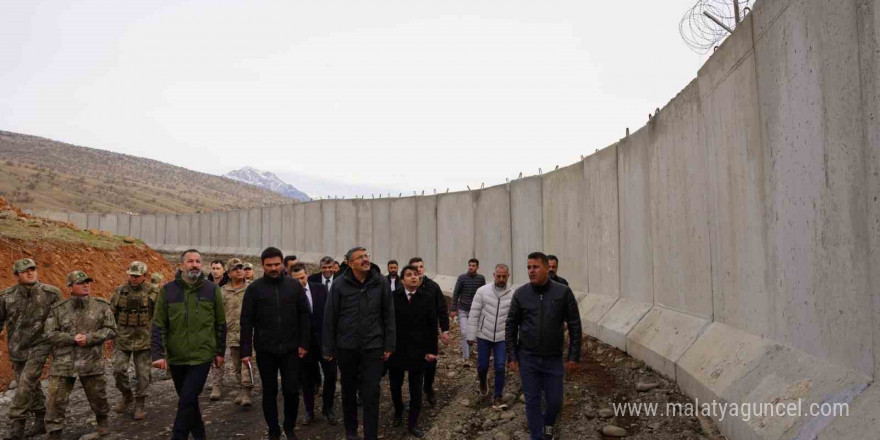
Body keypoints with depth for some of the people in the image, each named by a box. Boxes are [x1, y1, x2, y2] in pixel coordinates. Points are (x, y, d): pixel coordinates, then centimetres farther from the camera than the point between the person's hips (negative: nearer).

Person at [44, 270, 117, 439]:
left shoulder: (101, 306, 0)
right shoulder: (59, 309, 0)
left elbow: (111, 330, -2)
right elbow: (50, 334, -3)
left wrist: (90, 338, -17)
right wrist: (72, 338, -18)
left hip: (91, 362, 0)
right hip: (63, 362, 0)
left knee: (97, 396, 15)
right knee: (56, 400, -1)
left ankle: (102, 420, 42)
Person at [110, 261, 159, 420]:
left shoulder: (153, 292, -6)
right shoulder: (119, 291, 2)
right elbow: (111, 314, 11)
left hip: (144, 340, -2)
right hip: (122, 339, 2)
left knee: (142, 374, 4)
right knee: (119, 370, 2)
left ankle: (139, 404, 17)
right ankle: (127, 396, 28)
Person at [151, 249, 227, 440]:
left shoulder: (212, 289, -2)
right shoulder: (167, 290, -2)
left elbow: (220, 323, 4)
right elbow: (159, 325, -3)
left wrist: (220, 351, 5)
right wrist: (158, 353, -11)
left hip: (202, 355, -2)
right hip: (176, 356, 2)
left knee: (188, 400, -7)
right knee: (187, 400, 17)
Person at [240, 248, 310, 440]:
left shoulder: (294, 285, 1)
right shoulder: (254, 288, -2)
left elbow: (304, 315, 3)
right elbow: (246, 321, -3)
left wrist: (304, 343, -2)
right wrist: (246, 350, -8)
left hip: (291, 349, 1)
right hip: (265, 350, 0)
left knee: (292, 390, 2)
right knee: (269, 392, 10)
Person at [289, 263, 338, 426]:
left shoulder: (320, 289, 0)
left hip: (324, 337, 2)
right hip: (304, 341, -2)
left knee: (331, 374, 4)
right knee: (307, 378, 10)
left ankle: (327, 408, 23)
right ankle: (309, 411, 26)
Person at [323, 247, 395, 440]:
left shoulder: (381, 283, -5)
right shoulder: (340, 285, -7)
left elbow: (388, 315, -1)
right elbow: (329, 318, -3)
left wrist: (389, 345, -3)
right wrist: (329, 348, -1)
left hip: (373, 347, -1)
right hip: (346, 347, 1)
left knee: (371, 394, 1)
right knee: (348, 391, 17)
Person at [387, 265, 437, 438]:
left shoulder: (427, 297, -4)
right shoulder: (393, 297, -8)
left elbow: (432, 326, -3)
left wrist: (432, 350, -5)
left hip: (418, 350, 0)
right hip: (396, 348, 0)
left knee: (416, 390, 7)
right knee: (395, 385, 17)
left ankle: (413, 423, 21)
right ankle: (398, 412, 43)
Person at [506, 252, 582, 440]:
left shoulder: (563, 292, -6)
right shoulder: (520, 294, -4)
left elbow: (574, 325, -1)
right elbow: (511, 326, 2)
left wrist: (574, 356, -4)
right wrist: (512, 357, -1)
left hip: (553, 359, 0)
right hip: (527, 358, 0)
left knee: (555, 400, 10)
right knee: (533, 402, 7)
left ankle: (548, 425, 42)